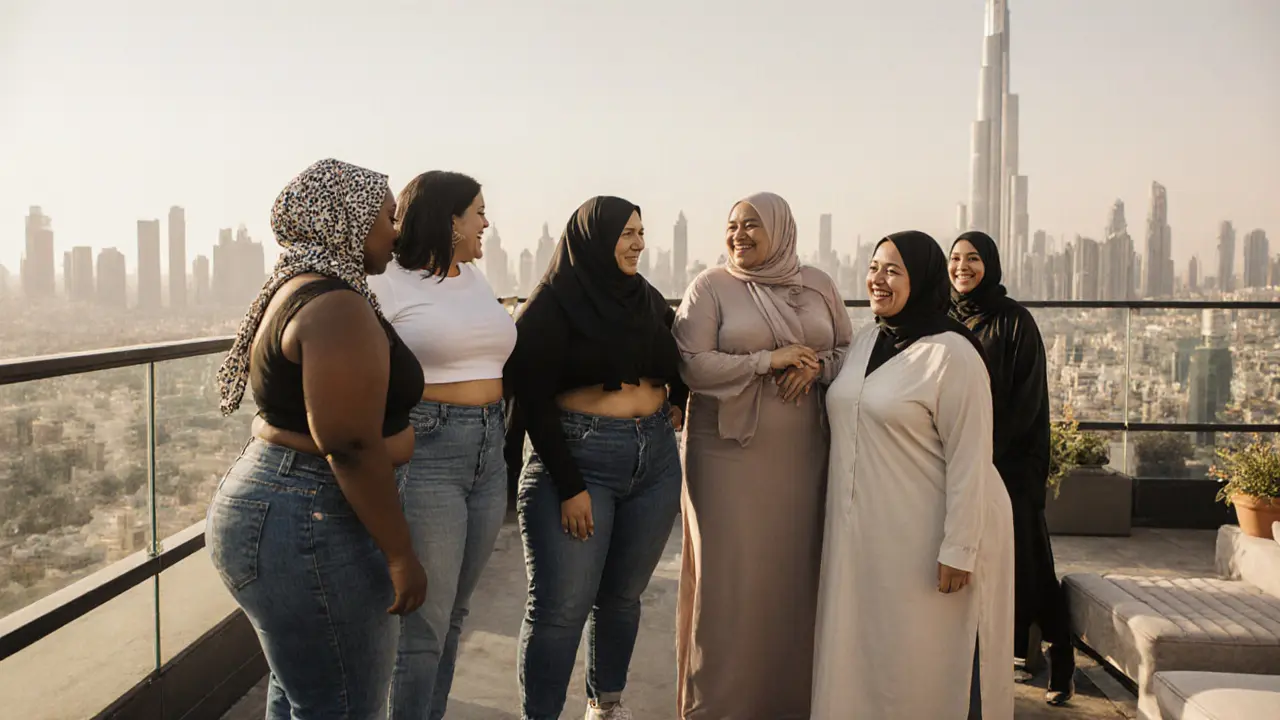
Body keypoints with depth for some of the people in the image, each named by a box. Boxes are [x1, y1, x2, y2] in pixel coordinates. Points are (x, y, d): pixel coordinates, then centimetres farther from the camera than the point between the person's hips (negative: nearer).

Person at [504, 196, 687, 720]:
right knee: (561, 607, -5)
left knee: (623, 595, 12)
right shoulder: (553, 303, -6)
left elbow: (680, 362, 30)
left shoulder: (648, 299, 11)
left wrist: (677, 402, 11)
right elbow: (533, 398, -11)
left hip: (655, 457, 5)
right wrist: (570, 485, -16)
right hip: (577, 457, -5)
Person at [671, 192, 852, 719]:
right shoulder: (711, 286, -2)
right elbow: (691, 365, -11)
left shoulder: (817, 285, 8)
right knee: (729, 577, 1)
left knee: (796, 573, 7)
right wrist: (768, 361, -17)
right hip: (729, 454, -3)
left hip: (802, 455, 3)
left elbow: (850, 352, 11)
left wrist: (816, 368, -10)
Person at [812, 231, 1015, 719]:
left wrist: (958, 549, -18)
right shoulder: (866, 341, 10)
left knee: (926, 661, 3)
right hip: (865, 533, 7)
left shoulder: (951, 354, -14)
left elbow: (969, 459, -17)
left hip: (927, 539, -7)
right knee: (866, 654, 13)